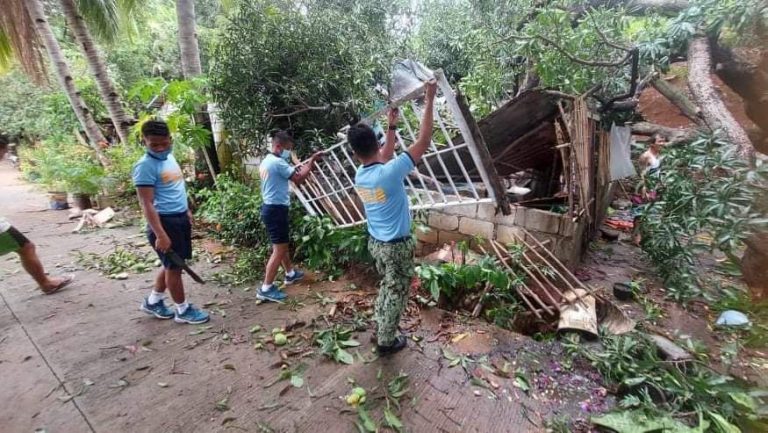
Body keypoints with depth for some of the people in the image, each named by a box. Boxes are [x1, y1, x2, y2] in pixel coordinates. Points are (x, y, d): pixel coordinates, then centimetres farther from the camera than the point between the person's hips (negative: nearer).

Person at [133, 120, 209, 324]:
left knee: (172, 264, 19)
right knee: (174, 266, 4)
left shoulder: (170, 158, 9)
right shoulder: (145, 166, -17)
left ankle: (153, 301, 37)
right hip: (165, 221, -8)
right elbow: (147, 204, -20)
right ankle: (183, 310, 19)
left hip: (180, 218, 9)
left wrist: (187, 211, 23)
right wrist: (160, 235, -24)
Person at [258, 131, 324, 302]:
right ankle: (266, 289, 0)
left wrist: (296, 170, 11)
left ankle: (290, 273, 39)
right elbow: (298, 179, -18)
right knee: (279, 249, -5)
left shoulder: (266, 161, 14)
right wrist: (312, 161, -10)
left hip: (271, 207, 11)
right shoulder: (277, 162, -18)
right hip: (276, 209, -11)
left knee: (282, 244, 22)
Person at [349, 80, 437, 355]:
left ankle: (379, 326, 42)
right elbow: (423, 142, -23)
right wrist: (429, 101, -16)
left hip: (375, 242, 7)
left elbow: (383, 159, 15)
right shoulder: (390, 173, -27)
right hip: (397, 245, -7)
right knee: (396, 292, 11)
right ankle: (386, 341, 27)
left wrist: (392, 126, 15)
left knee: (387, 286, 26)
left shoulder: (360, 176, -5)